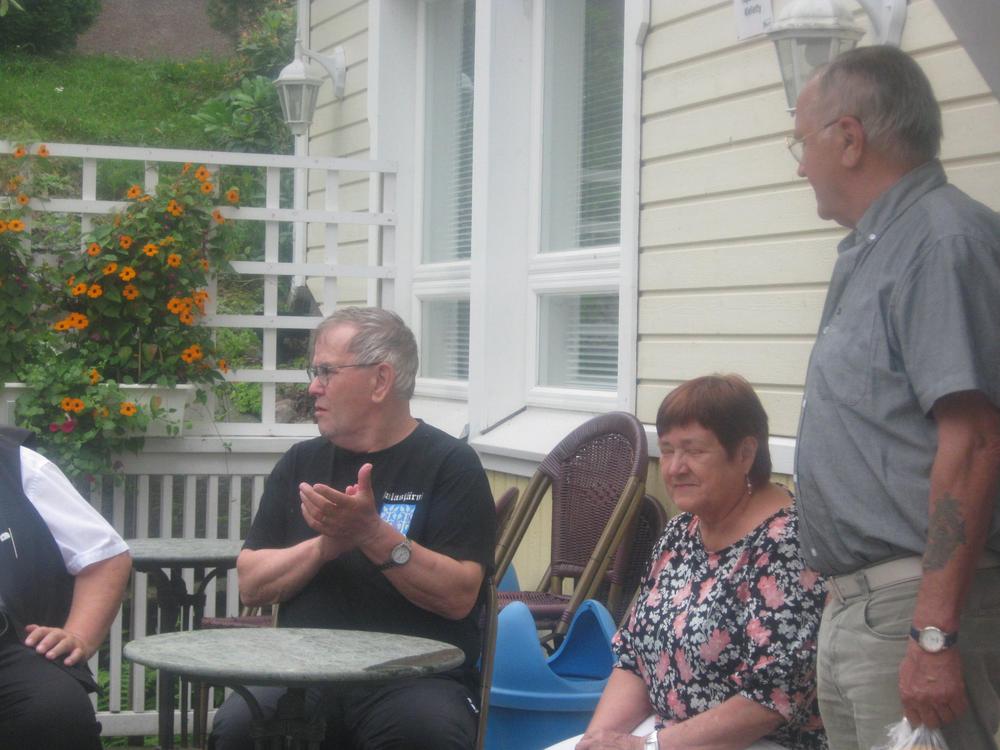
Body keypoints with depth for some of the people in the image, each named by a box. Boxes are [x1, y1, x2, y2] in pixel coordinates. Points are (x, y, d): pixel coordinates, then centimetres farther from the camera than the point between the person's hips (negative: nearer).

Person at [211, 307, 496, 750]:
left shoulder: (450, 464, 3)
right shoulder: (301, 463, 17)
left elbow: (459, 596, -8)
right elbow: (250, 584, 10)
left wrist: (372, 534, -19)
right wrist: (325, 545, -7)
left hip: (417, 676, -2)